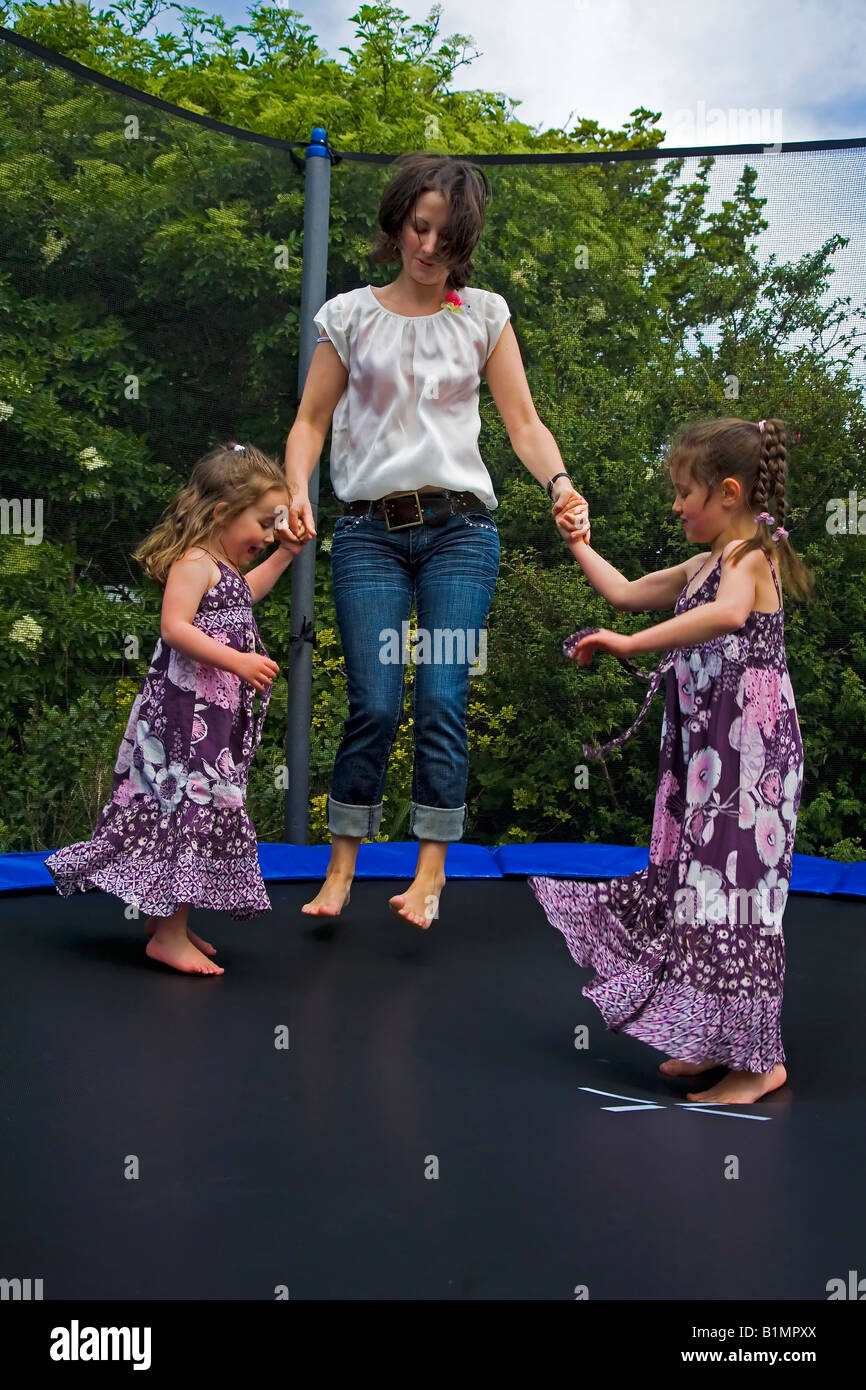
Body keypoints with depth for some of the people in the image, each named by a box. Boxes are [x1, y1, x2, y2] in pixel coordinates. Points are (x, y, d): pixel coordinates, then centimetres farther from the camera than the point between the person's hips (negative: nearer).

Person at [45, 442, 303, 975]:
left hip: (217, 715, 11)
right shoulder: (194, 562, -14)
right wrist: (237, 661, -27)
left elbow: (244, 595, 40)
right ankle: (170, 935, -5)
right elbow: (174, 626, -25)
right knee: (193, 804, -10)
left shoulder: (222, 567, 18)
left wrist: (285, 555, 33)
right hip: (190, 714, -11)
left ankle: (166, 917, 24)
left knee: (202, 807, 14)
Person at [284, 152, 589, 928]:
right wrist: (297, 492, -10)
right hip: (370, 530, 0)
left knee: (442, 698, -8)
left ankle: (432, 869, 4)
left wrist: (560, 483, -14)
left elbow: (522, 423, 5)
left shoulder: (484, 316, 10)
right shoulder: (351, 316, 9)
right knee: (374, 704, -6)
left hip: (460, 528, 0)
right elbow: (311, 420, 8)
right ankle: (342, 865, 10)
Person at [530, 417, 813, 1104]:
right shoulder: (703, 566, 18)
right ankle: (720, 1041, 21)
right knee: (705, 891, 11)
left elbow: (727, 613, -34)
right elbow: (625, 592, 30)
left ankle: (760, 1059, 0)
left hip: (749, 755, -9)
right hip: (708, 757, 10)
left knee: (734, 892, -8)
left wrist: (632, 644, -37)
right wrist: (577, 541, 32)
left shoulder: (749, 553, -11)